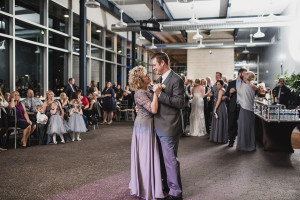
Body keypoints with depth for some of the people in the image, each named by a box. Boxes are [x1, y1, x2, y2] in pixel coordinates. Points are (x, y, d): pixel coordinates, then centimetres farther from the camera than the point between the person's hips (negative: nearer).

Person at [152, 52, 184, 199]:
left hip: (169, 127, -9)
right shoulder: (160, 79, 13)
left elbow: (180, 103, -22)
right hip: (159, 126, 9)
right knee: (163, 158, 20)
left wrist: (160, 94, -25)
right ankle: (166, 185, 36)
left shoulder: (176, 80, -15)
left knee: (170, 160, -1)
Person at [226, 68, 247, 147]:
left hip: (243, 107, 0)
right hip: (233, 107, 0)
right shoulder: (231, 83, 7)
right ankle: (231, 140, 16)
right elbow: (226, 94, 5)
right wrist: (230, 92, -13)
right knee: (232, 124, 4)